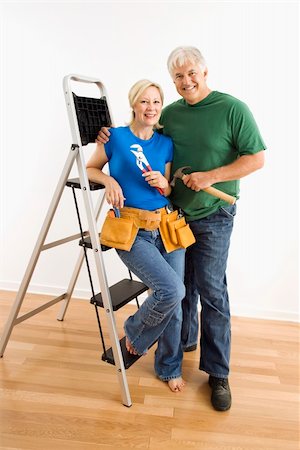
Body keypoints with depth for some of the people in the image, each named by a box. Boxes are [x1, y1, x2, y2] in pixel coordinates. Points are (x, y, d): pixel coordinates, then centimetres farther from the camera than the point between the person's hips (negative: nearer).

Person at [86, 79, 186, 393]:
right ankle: (134, 332, 14)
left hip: (166, 228, 5)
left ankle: (169, 368, 31)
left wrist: (163, 184, -7)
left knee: (174, 302, 6)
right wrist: (109, 180, -9)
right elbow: (89, 169, 11)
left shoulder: (166, 144, 9)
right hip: (132, 231, -4)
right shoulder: (115, 137, -1)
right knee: (171, 290, -21)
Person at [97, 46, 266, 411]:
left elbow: (256, 159, -10)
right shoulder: (170, 113, 7)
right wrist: (113, 137, 1)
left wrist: (211, 177, -20)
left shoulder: (233, 109, -9)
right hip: (174, 213, 5)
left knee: (211, 291, -1)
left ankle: (217, 373, 14)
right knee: (180, 284, 15)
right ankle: (184, 340, 38)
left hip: (212, 217, -5)